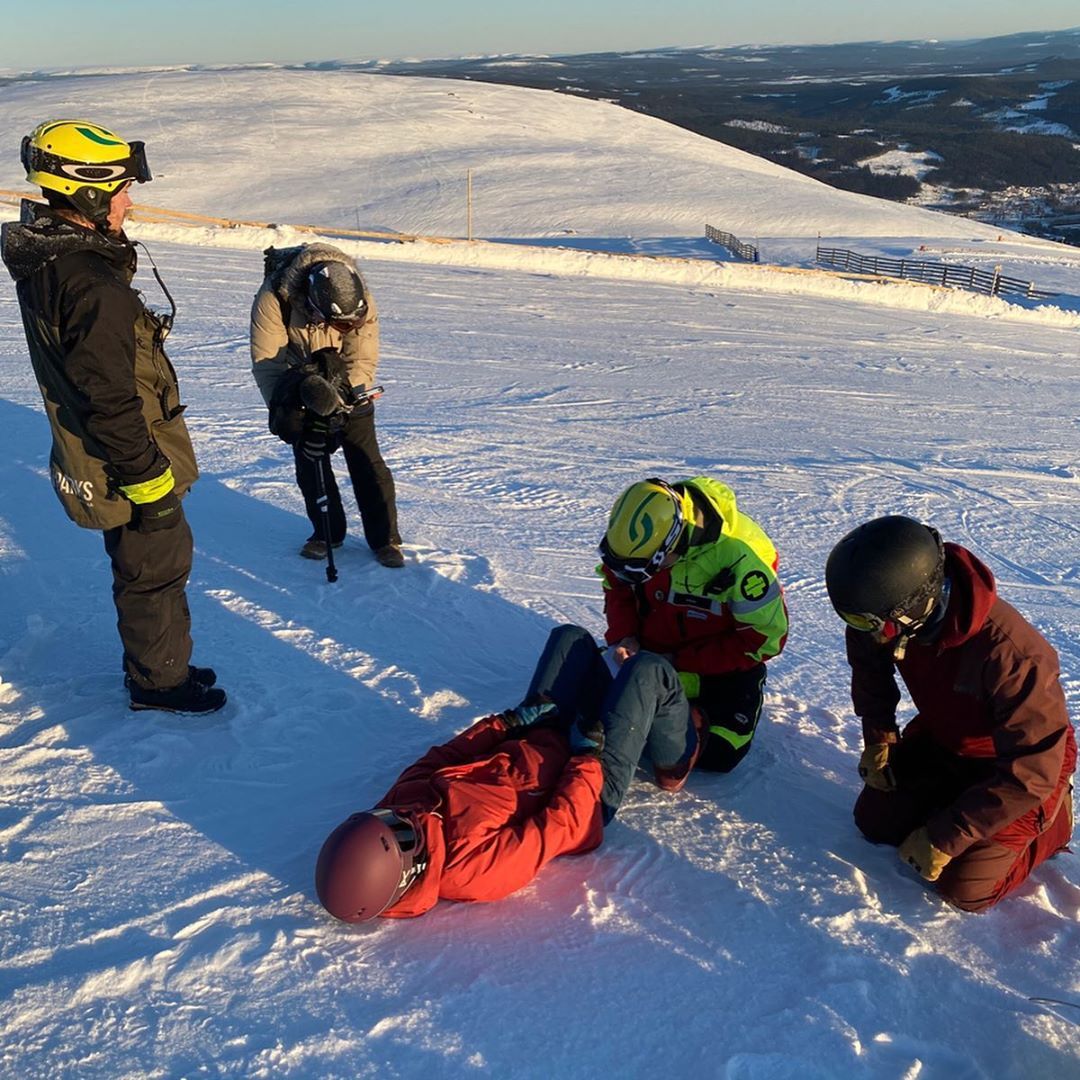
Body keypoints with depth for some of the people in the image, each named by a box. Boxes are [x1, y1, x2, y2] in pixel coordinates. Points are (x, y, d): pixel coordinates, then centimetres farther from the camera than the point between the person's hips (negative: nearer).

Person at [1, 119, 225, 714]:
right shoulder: (90, 285, -28)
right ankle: (159, 680, 26)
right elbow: (109, 402, -29)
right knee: (157, 568, 8)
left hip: (93, 458, 10)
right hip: (126, 464, -10)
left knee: (143, 564, 23)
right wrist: (148, 477, -21)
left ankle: (154, 663, 40)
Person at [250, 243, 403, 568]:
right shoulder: (274, 298, -32)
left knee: (365, 458, -5)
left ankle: (385, 537, 3)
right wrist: (283, 406, -36)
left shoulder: (360, 300, -27)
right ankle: (327, 532, 16)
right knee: (309, 457, -1)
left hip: (346, 381, 0)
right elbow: (267, 361, -26)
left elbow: (363, 357, -21)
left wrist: (350, 394, -35)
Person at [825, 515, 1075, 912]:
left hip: (1021, 762, -6)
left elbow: (1031, 771, -33)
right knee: (875, 822, 7)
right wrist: (878, 740, -4)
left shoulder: (1009, 654, -42)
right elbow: (870, 667, 2)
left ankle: (1053, 817, 15)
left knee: (964, 888, -8)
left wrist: (945, 838, -31)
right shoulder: (895, 609, -24)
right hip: (941, 738, 6)